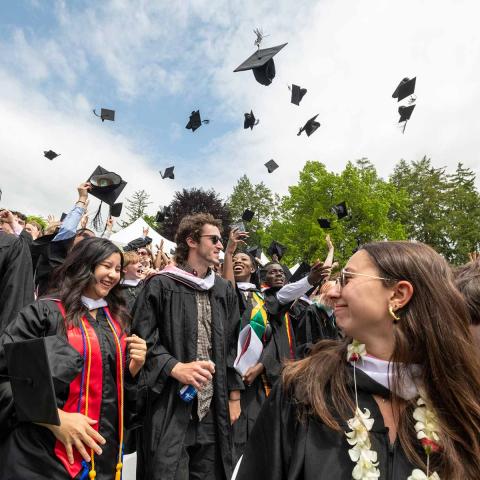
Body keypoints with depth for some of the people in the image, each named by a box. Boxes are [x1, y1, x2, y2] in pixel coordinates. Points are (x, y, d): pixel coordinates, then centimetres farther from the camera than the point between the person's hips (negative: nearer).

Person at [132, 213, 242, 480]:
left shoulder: (225, 291, 9)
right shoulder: (161, 285, -6)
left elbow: (231, 347, 11)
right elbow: (143, 340, -9)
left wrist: (234, 396, 10)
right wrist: (174, 367, -24)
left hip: (213, 406, 5)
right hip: (170, 405, -4)